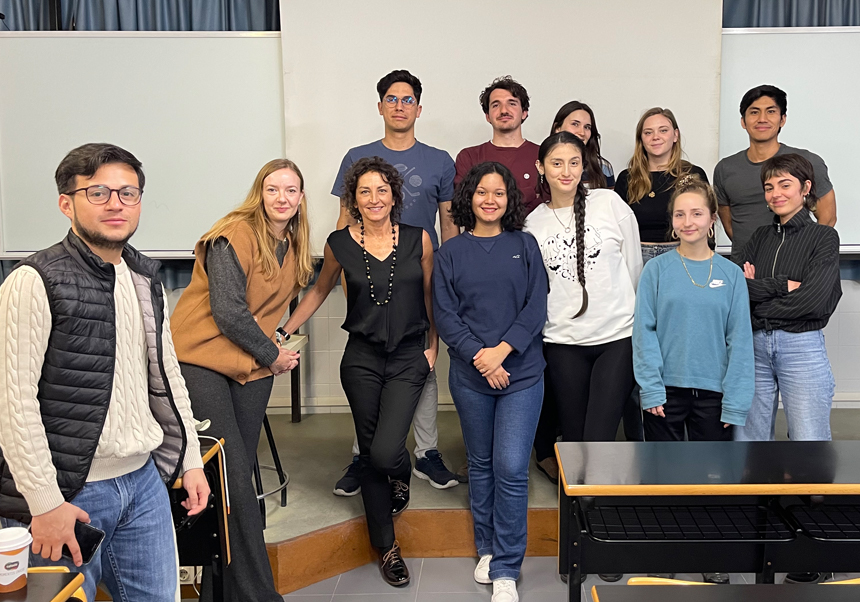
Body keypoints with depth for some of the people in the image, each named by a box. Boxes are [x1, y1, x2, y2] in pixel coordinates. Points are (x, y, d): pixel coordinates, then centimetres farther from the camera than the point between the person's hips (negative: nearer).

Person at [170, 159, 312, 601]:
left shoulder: (292, 247, 13)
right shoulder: (235, 236, -12)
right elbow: (228, 312, -17)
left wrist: (279, 349, 8)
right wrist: (272, 355, -7)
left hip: (255, 366, 7)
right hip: (201, 360, -7)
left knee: (239, 472, 6)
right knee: (233, 474, -10)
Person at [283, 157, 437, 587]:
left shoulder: (418, 239, -3)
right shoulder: (340, 244, -2)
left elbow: (431, 296, 6)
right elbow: (320, 290, 13)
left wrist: (433, 345, 6)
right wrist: (284, 331, 9)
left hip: (408, 358, -1)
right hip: (362, 358, 1)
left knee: (385, 451, -14)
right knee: (368, 453, 8)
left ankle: (402, 474, 26)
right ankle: (386, 545, 26)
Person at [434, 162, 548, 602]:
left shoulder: (524, 246, 5)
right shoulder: (451, 253, 5)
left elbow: (535, 307, -1)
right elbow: (444, 314, -1)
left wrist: (502, 349, -13)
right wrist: (478, 356, -13)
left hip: (522, 372, -1)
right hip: (470, 375, 1)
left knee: (511, 468, -6)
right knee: (481, 464, 13)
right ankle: (487, 548, 30)